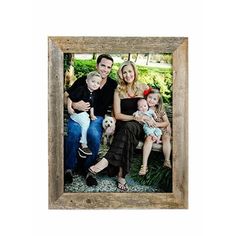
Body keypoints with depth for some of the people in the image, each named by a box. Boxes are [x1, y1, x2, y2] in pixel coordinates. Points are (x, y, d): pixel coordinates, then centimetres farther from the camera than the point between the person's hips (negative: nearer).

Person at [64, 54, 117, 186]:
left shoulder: (113, 85, 5)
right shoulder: (83, 80, -2)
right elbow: (65, 96, 1)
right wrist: (74, 105, -18)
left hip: (97, 117, 1)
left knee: (94, 135, -33)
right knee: (74, 133, -33)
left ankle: (87, 169, -14)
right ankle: (69, 168, -15)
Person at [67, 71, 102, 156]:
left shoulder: (93, 94, 12)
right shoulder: (81, 89, -12)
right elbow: (70, 97, -14)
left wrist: (92, 114, 13)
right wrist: (69, 107, -18)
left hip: (85, 113, 8)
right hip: (76, 112, -8)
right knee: (85, 122, -25)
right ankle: (83, 145, -17)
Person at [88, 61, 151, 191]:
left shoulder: (143, 87, 8)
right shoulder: (119, 91, 6)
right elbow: (117, 115, 0)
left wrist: (148, 118, -6)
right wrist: (134, 117, -14)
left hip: (139, 127, 0)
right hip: (123, 125, 1)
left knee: (128, 127, -37)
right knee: (127, 136, -36)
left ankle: (106, 160, -43)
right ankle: (121, 175, -37)